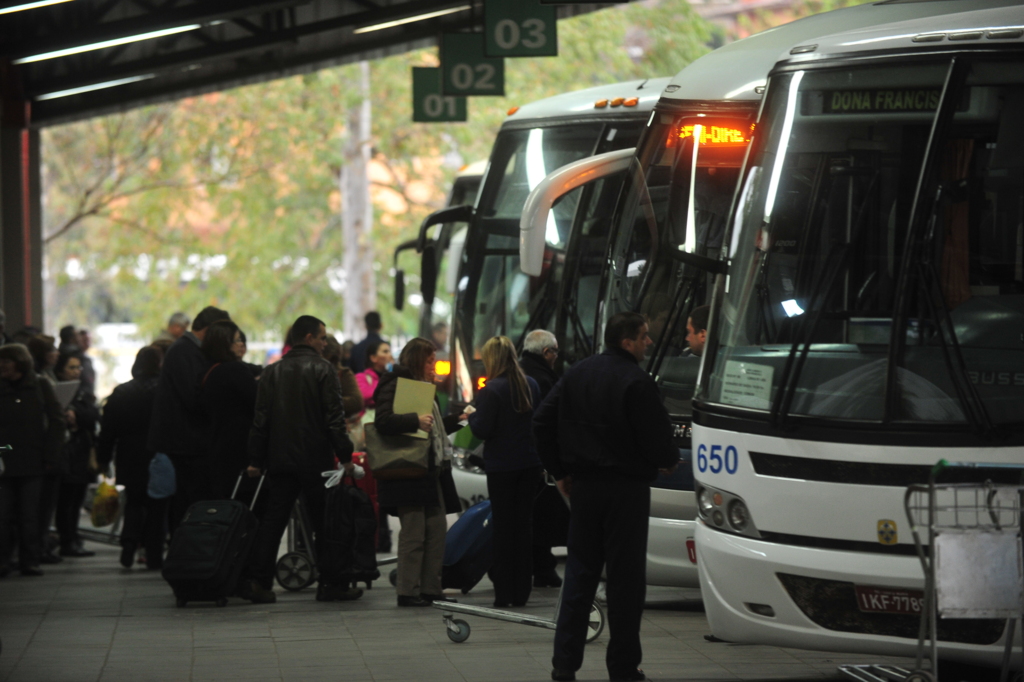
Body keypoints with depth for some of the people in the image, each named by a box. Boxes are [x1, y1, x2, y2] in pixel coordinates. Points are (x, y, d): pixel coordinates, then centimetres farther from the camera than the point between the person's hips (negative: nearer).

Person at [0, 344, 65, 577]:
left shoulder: (40, 387, 4)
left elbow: (56, 422, 5)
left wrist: (50, 458, -2)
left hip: (32, 464, 0)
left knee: (30, 516, 2)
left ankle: (29, 561, 8)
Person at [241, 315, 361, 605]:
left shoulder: (272, 372, 8)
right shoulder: (323, 370, -6)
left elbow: (261, 420, 7)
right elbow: (334, 417, -11)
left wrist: (256, 459, 9)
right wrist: (345, 455, -7)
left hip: (280, 460, 4)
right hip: (316, 459, -4)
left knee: (273, 520, 5)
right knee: (324, 522, 4)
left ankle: (257, 581, -4)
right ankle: (330, 583, 6)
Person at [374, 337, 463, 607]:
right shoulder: (394, 386, -9)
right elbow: (383, 422, -24)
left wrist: (457, 420, 28)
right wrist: (415, 421, -33)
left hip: (432, 472, 10)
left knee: (437, 531, 7)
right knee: (413, 532, -9)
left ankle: (431, 589, 12)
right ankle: (408, 592, -6)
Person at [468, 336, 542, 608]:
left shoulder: (492, 390, -15)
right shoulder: (530, 385, 3)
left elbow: (482, 430, -15)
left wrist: (472, 415, 3)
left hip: (501, 466, -5)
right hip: (529, 463, 5)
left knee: (503, 525, 1)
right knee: (524, 524, 10)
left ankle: (503, 592, 2)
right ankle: (521, 592, 13)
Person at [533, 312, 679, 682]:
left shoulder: (577, 374, 6)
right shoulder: (637, 382, -16)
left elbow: (542, 421, 10)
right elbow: (656, 436, -15)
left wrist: (560, 470, 16)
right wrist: (668, 461, 7)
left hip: (584, 485, 6)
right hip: (627, 487, -6)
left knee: (580, 570, 11)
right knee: (625, 576, 1)